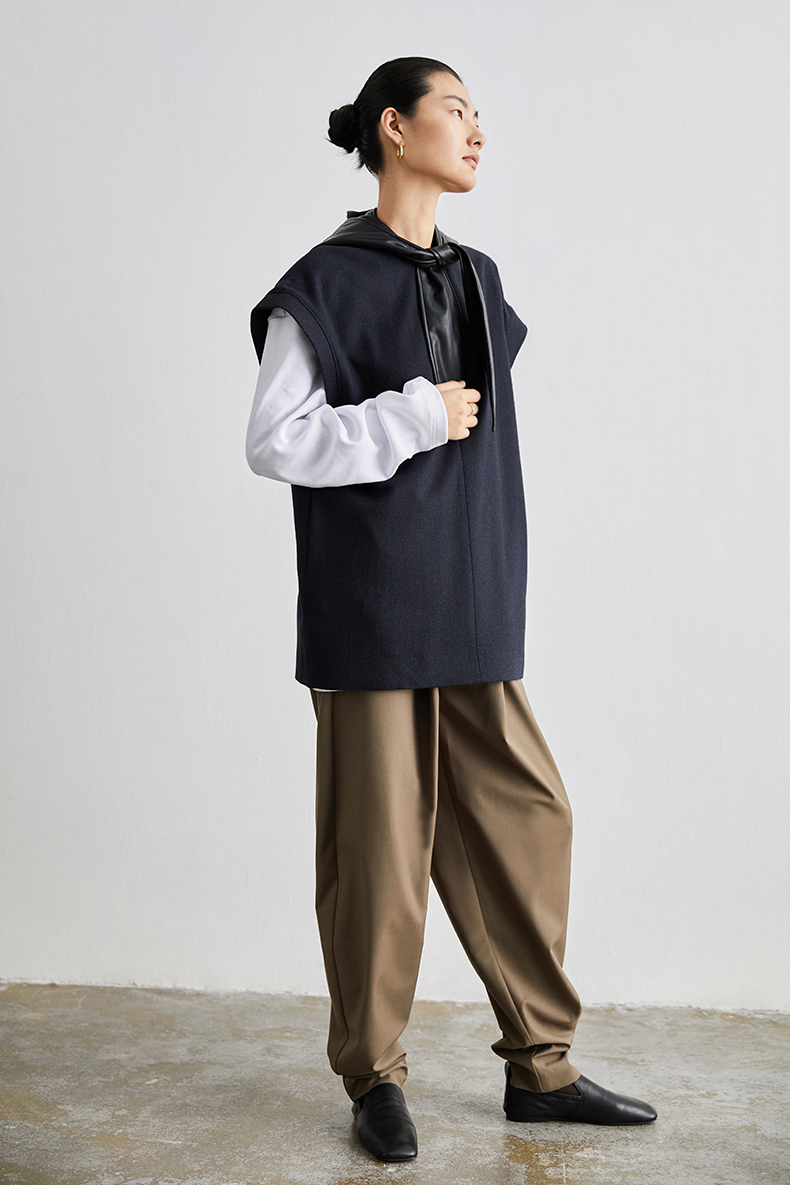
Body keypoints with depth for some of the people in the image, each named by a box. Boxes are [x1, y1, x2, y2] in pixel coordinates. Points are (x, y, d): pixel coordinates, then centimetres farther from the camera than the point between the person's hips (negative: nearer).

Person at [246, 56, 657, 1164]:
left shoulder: (477, 281, 16)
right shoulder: (324, 285, -3)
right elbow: (273, 440, -9)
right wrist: (414, 418, -11)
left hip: (472, 612, 6)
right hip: (371, 615, -6)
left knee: (522, 821, 6)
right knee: (380, 844, 0)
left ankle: (539, 1065, 20)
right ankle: (375, 1078, 17)